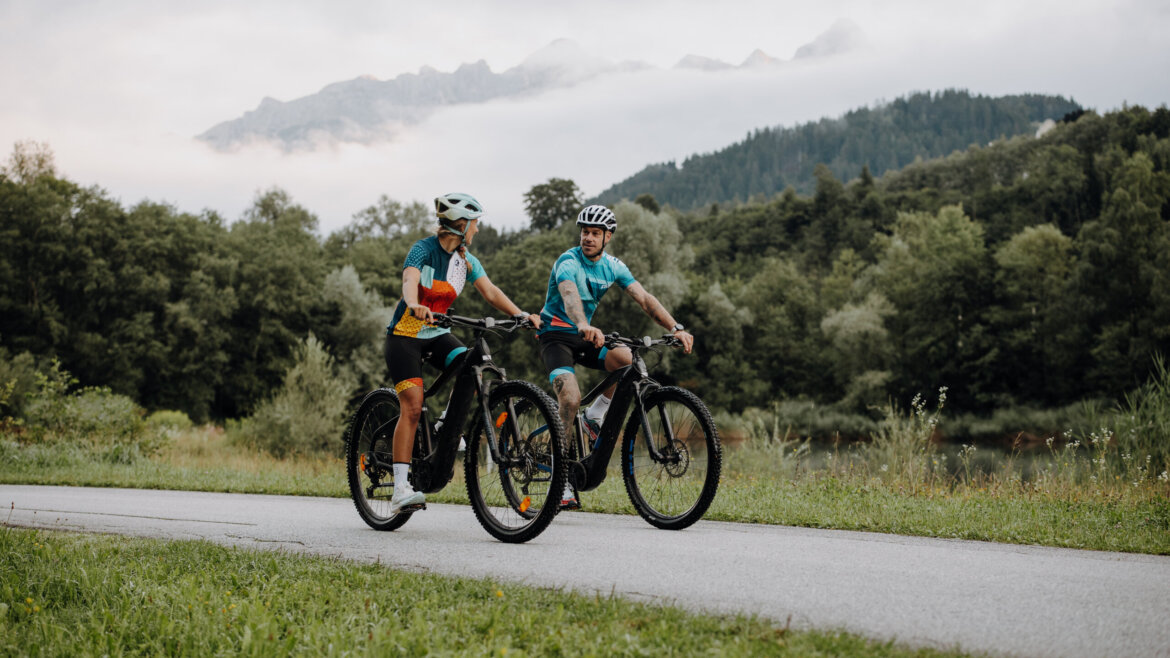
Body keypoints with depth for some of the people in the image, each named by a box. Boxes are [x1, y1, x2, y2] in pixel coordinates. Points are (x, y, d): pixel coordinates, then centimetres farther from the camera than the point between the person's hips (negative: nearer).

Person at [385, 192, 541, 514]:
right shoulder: (424, 249, -15)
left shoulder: (466, 259, 3)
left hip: (438, 334, 6)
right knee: (412, 406, -17)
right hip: (405, 335, -6)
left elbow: (490, 291, -5)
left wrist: (521, 314, -21)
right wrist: (415, 306, -55)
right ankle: (401, 490, -19)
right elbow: (409, 281, -33)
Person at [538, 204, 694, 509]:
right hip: (556, 334, -5)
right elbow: (570, 296, -40)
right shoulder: (568, 262, -19)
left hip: (586, 335, 5)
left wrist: (676, 328, -22)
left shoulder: (613, 266, -1)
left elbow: (644, 298, -8)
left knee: (627, 359, -25)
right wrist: (585, 326, -61)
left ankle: (595, 417, -1)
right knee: (571, 397, -27)